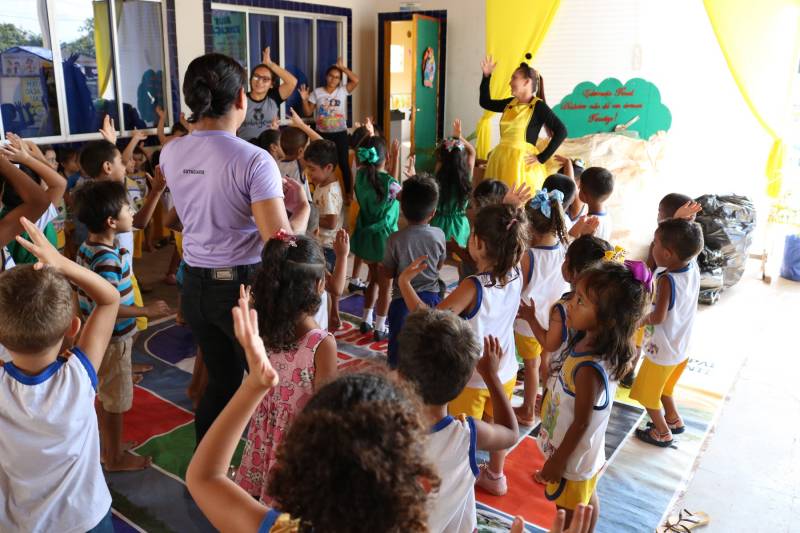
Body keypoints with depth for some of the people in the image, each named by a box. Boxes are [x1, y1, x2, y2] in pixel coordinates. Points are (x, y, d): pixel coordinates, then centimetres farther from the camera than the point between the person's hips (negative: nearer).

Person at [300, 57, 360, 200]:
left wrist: (342, 67, -12)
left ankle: (349, 193, 13)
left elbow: (356, 80, -16)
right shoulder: (317, 92, 1)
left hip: (340, 134, -1)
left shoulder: (343, 91, -1)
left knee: (344, 163, 3)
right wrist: (304, 99, -15)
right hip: (322, 134, 1)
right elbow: (308, 112, 2)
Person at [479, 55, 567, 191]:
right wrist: (486, 76, 17)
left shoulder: (538, 106, -7)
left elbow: (561, 131, -13)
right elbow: (485, 102, 26)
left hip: (522, 162, -6)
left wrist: (542, 158, -14)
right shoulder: (511, 103, 11)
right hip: (501, 159, 6)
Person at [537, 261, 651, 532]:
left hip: (573, 457, -8)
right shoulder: (588, 340, -13)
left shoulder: (589, 369, -39)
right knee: (587, 501, 31)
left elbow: (582, 422, -27)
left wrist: (558, 460, -15)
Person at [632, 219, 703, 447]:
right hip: (681, 348, 8)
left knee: (646, 394, 17)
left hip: (661, 352, -8)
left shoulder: (667, 280, -33)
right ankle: (674, 419, 47)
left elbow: (658, 317, -35)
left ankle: (663, 433, 33)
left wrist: (641, 319, -17)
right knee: (661, 386, 32)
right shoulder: (693, 268, -12)